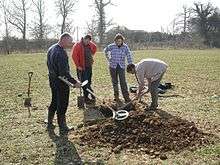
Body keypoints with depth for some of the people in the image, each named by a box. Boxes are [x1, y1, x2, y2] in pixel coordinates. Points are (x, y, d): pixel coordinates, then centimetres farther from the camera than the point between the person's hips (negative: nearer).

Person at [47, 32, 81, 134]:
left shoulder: (51, 49, 7)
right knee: (62, 105, 2)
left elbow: (48, 64, 17)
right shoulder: (61, 53, -25)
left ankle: (49, 123, 32)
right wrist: (74, 82, -22)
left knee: (54, 102, 21)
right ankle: (62, 127, 13)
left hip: (52, 80, 9)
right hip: (61, 82, -9)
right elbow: (64, 72, -28)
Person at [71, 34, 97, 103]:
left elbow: (95, 47, 30)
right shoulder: (77, 45, -12)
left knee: (89, 82, 11)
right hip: (82, 67, -7)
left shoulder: (90, 45, 7)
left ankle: (86, 97, 21)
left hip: (89, 66, 7)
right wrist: (78, 65, -16)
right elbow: (74, 55, -17)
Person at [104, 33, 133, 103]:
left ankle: (126, 97, -3)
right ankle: (116, 96, 19)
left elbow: (129, 56, -10)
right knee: (114, 81, 8)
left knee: (123, 81, -6)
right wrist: (108, 59, 11)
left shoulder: (125, 47, -5)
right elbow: (105, 50, 16)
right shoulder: (111, 46, -4)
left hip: (121, 66, -1)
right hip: (113, 66, 1)